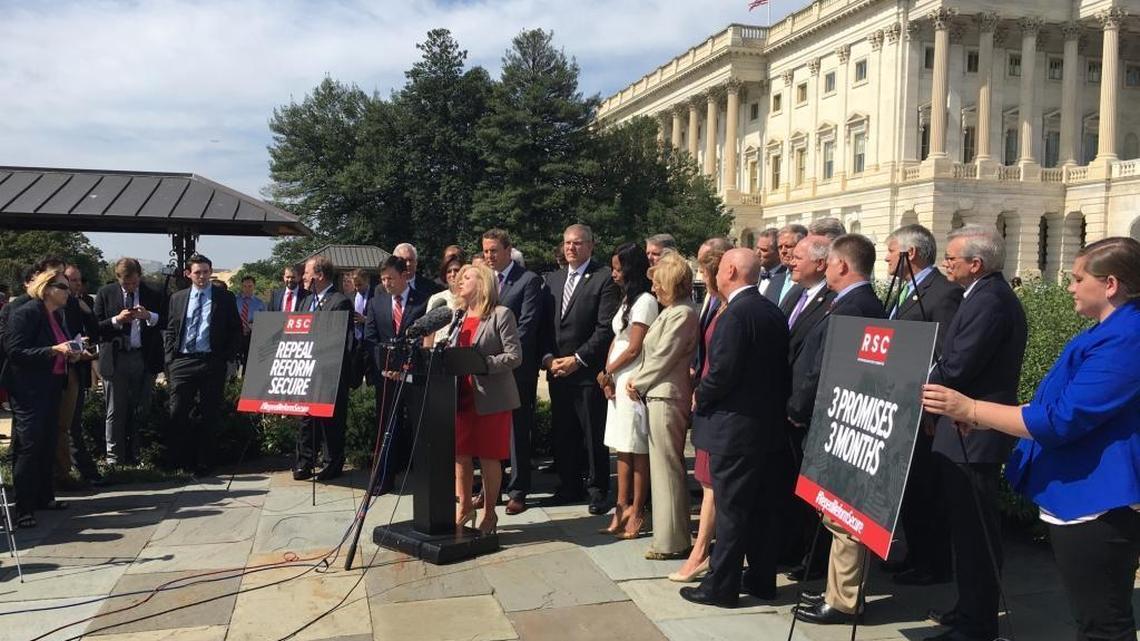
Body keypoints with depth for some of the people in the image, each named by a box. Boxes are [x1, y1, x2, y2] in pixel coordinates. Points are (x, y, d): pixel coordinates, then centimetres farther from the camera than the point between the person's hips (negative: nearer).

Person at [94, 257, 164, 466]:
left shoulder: (153, 295, 5)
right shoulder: (105, 294, 4)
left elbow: (165, 323, 2)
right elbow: (95, 327, 2)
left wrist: (149, 316, -16)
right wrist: (116, 320, -14)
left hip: (145, 359, 1)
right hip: (115, 359, -1)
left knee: (141, 410, 4)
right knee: (115, 412, 4)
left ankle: (133, 455, 15)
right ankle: (114, 457, 13)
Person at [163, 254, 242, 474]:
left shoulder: (225, 298, 5)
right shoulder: (177, 298, 13)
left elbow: (236, 331, 5)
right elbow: (170, 331, 15)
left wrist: (226, 357, -3)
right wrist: (170, 359, 5)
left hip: (212, 363, -2)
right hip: (181, 362, 2)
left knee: (209, 415, 2)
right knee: (177, 414, -2)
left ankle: (202, 462, 12)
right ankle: (183, 461, 11)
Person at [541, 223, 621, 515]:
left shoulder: (604, 280, -6)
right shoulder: (552, 279, 14)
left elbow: (606, 328, -11)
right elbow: (544, 324, 13)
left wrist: (577, 359, -13)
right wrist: (548, 357, -1)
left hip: (589, 371, -6)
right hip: (557, 370, 6)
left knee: (594, 435, 2)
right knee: (563, 433, 12)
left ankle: (598, 490, 13)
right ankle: (569, 487, 24)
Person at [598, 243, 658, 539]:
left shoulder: (645, 301, -13)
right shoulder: (627, 299, 17)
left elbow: (634, 349, -15)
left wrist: (607, 373, -5)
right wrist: (608, 375, 3)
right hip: (618, 381, 9)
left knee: (637, 450, -1)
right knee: (622, 449, 11)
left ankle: (636, 513, 7)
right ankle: (622, 509, 18)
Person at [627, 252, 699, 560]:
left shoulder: (682, 314, -16)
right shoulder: (671, 311, 14)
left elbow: (663, 358, -16)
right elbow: (653, 354, 16)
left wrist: (638, 383, -5)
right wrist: (637, 377, 4)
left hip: (666, 397, -10)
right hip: (660, 394, 10)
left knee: (666, 468, -3)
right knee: (666, 466, 16)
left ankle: (671, 541, 5)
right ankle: (670, 533, 26)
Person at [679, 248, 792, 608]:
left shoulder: (736, 313, -17)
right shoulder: (773, 312, 9)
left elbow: (723, 372, -22)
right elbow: (779, 367, 12)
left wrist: (700, 396, -3)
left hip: (734, 426, -8)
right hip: (768, 425, 8)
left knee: (731, 509, 0)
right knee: (763, 507, 14)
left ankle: (721, 586, 9)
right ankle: (762, 579, 25)